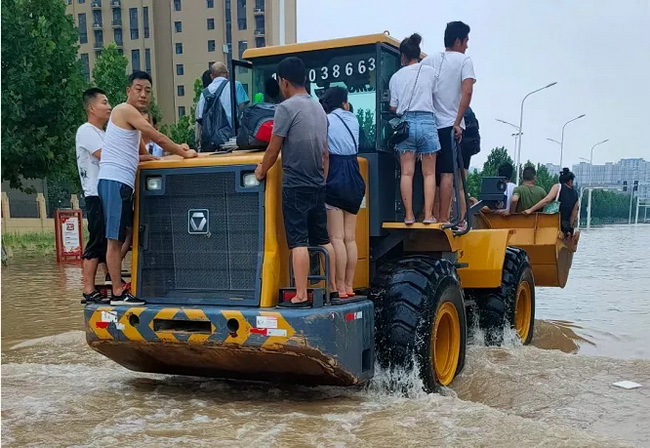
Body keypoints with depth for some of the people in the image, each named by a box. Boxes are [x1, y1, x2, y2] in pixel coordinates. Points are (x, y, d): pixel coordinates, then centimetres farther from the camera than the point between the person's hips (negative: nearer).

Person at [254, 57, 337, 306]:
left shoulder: (287, 107, -11)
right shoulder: (318, 108, 12)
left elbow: (274, 148, -9)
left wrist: (261, 171, 6)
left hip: (295, 185, -7)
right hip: (318, 185, 8)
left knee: (298, 242, -6)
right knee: (322, 239, 13)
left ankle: (301, 295, -5)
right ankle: (332, 288, 18)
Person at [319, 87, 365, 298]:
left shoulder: (327, 120, -4)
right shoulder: (352, 120, 11)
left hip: (335, 180, -6)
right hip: (354, 180, 6)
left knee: (337, 238, -5)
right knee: (350, 238, 8)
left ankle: (340, 288, -4)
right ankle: (349, 286, 13)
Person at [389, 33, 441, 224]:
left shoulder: (396, 77, 5)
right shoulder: (430, 72, 2)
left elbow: (393, 108, 7)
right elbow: (434, 95, 10)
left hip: (406, 122, 1)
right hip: (427, 121, -1)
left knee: (407, 172, 3)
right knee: (429, 173, 4)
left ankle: (409, 214, 2)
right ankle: (428, 214, 1)